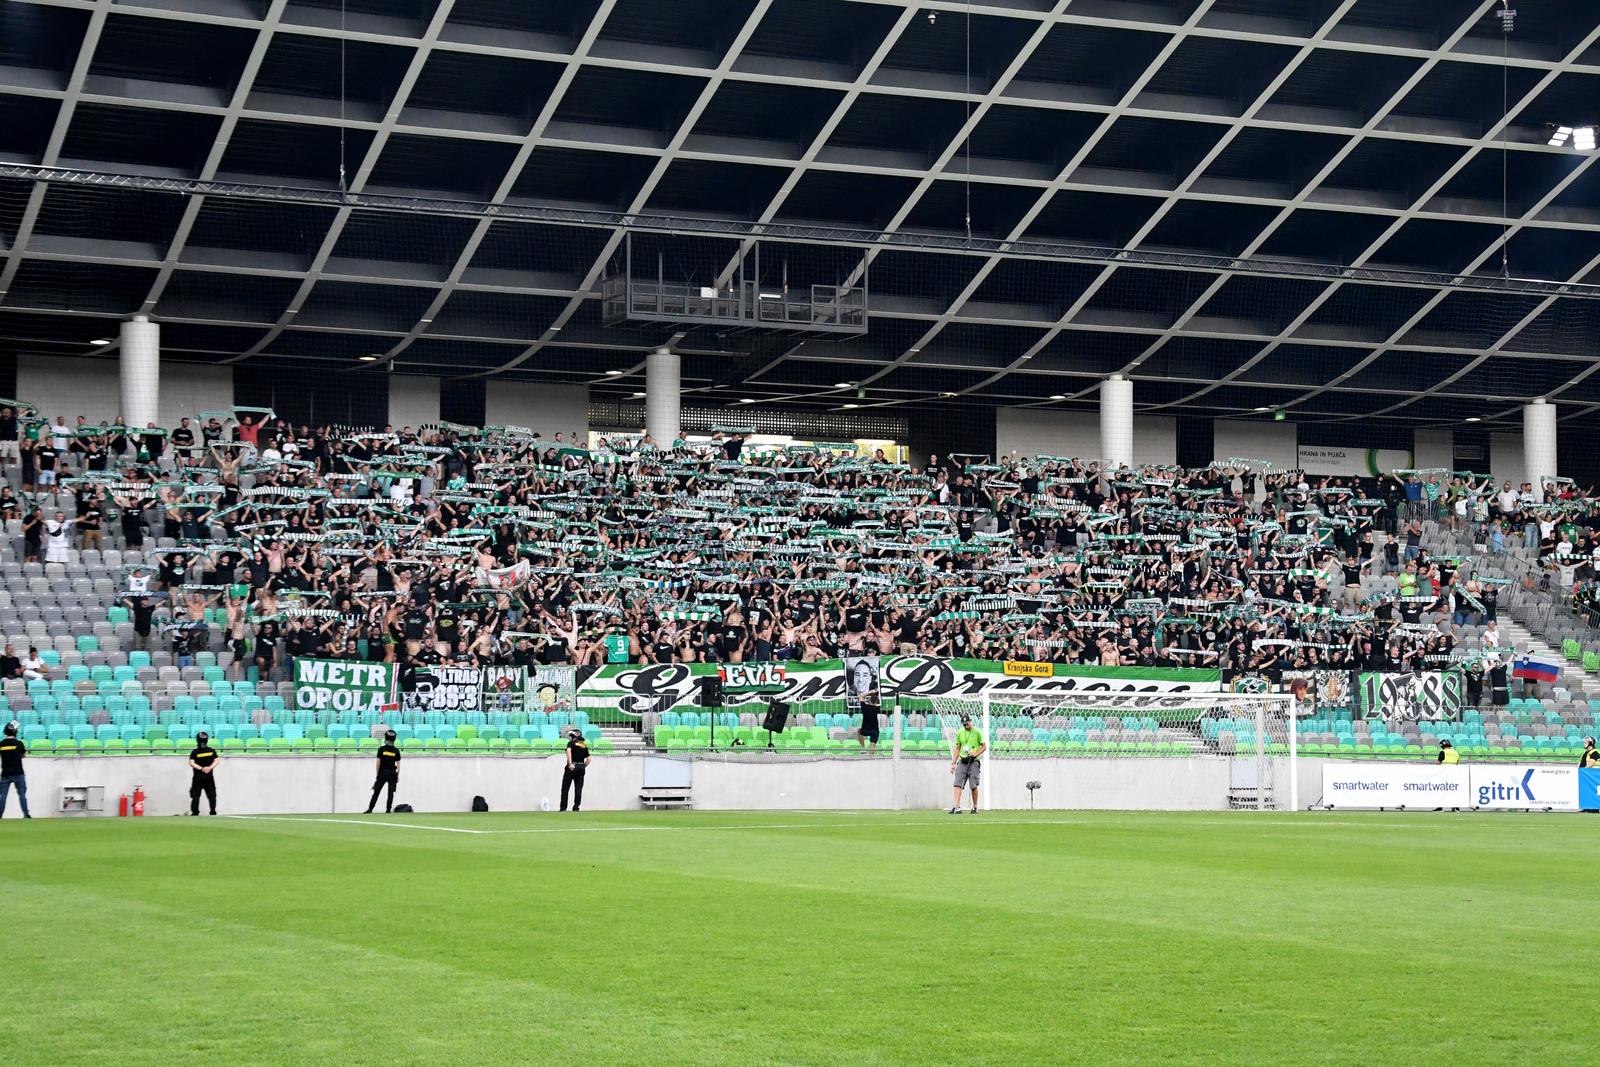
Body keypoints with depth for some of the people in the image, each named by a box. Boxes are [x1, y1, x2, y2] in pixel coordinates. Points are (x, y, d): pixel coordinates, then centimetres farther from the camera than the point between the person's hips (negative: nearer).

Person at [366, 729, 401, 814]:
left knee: (376, 791, 2)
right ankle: (388, 809, -2)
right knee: (391, 792, 4)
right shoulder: (396, 751, -1)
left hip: (382, 773, -1)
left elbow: (378, 762, -4)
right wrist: (398, 775, 8)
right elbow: (398, 764, 0)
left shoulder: (381, 749, -4)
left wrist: (377, 774, 3)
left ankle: (370, 809, -2)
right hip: (392, 773, 1)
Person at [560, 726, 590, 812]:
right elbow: (588, 759, 10)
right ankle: (576, 807, 4)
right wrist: (583, 767, 13)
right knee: (578, 788, 8)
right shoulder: (584, 745, 13)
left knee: (565, 788, 3)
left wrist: (570, 763, -28)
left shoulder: (571, 743, -3)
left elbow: (568, 751, -23)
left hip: (572, 767, -5)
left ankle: (563, 808, 1)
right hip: (581, 768, 5)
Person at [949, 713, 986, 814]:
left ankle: (975, 807, 14)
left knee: (973, 786, -2)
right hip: (962, 761, 3)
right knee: (958, 783, -11)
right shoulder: (959, 733, 9)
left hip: (974, 762, -3)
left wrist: (976, 753, -16)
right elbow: (957, 749, 14)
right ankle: (957, 807, -17)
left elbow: (984, 746, 1)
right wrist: (953, 763, 8)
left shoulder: (977, 732, -2)